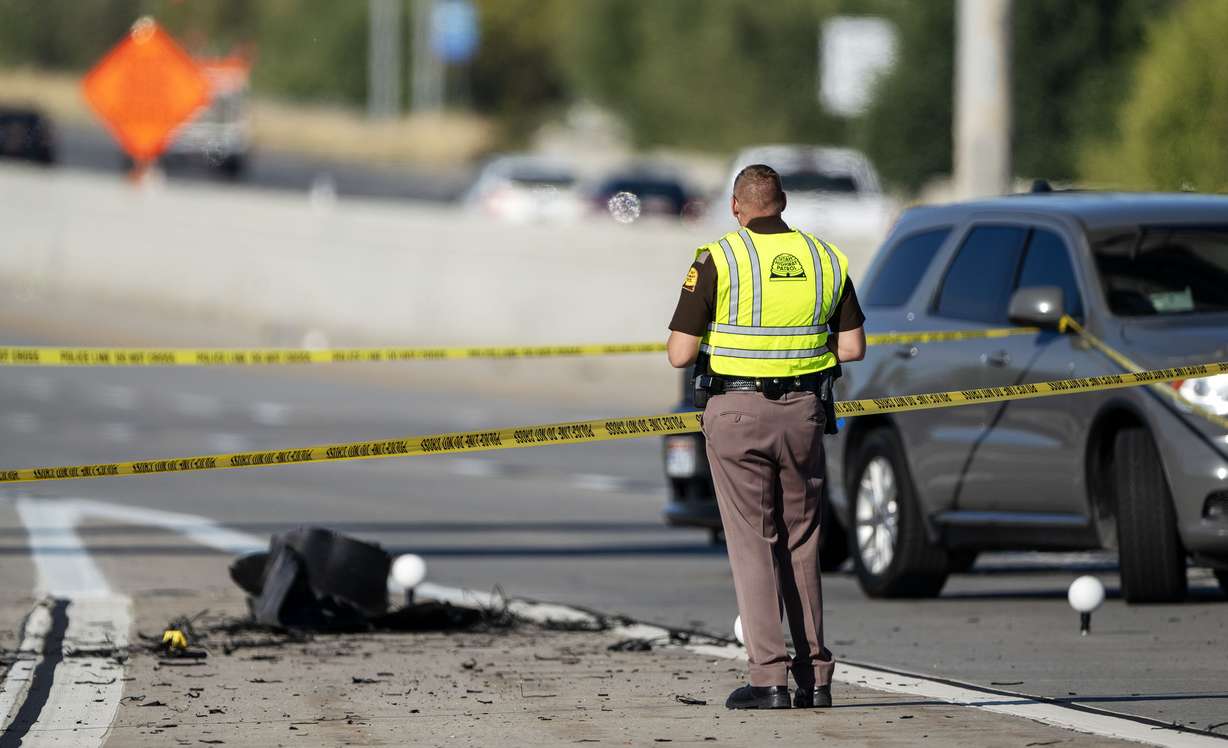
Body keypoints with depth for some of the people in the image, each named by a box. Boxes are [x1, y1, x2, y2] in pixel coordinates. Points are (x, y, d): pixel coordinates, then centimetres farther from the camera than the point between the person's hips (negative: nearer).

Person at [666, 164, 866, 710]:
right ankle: (814, 678, 14)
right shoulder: (824, 258, 4)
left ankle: (769, 678, -7)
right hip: (804, 410, 4)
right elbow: (852, 347, 7)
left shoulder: (718, 260, -9)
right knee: (801, 544, 14)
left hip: (736, 414, -4)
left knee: (752, 545, 0)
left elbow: (680, 354, -10)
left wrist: (713, 343, 12)